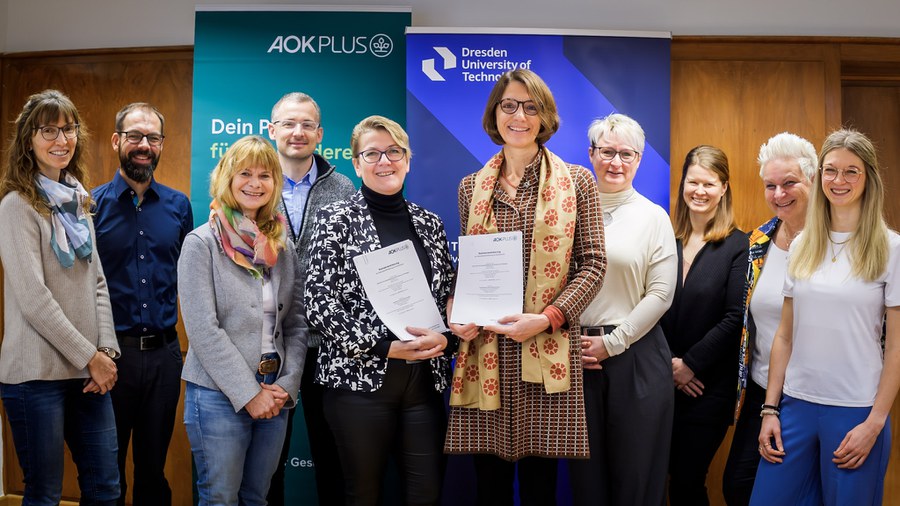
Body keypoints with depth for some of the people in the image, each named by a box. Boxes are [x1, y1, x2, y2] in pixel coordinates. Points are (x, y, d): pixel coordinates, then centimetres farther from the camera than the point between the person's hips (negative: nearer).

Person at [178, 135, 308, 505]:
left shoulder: (283, 246, 10)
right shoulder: (202, 243, -5)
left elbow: (296, 324, 9)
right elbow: (203, 330, -13)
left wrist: (287, 385, -4)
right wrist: (248, 393, -14)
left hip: (274, 398, 5)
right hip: (219, 397, -5)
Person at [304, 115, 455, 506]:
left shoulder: (429, 223, 12)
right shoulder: (336, 218, 0)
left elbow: (448, 296, 16)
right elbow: (318, 302, -8)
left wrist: (443, 337, -6)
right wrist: (384, 346, -14)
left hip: (425, 379, 4)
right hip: (360, 377, -3)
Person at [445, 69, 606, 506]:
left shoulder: (576, 181, 4)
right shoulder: (472, 187, 11)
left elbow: (593, 263, 0)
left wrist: (548, 318, -13)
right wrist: (458, 313, -4)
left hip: (547, 350, -2)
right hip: (484, 351, 2)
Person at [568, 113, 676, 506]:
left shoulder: (654, 217, 1)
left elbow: (661, 294, -4)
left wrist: (611, 343, -8)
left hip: (636, 356, -1)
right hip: (576, 356, 2)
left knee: (636, 467, 6)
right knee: (585, 467, 10)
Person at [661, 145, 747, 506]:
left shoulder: (737, 246, -4)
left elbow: (734, 319, -10)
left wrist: (690, 365, -10)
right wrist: (667, 364, -7)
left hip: (709, 387, -3)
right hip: (663, 382, 4)